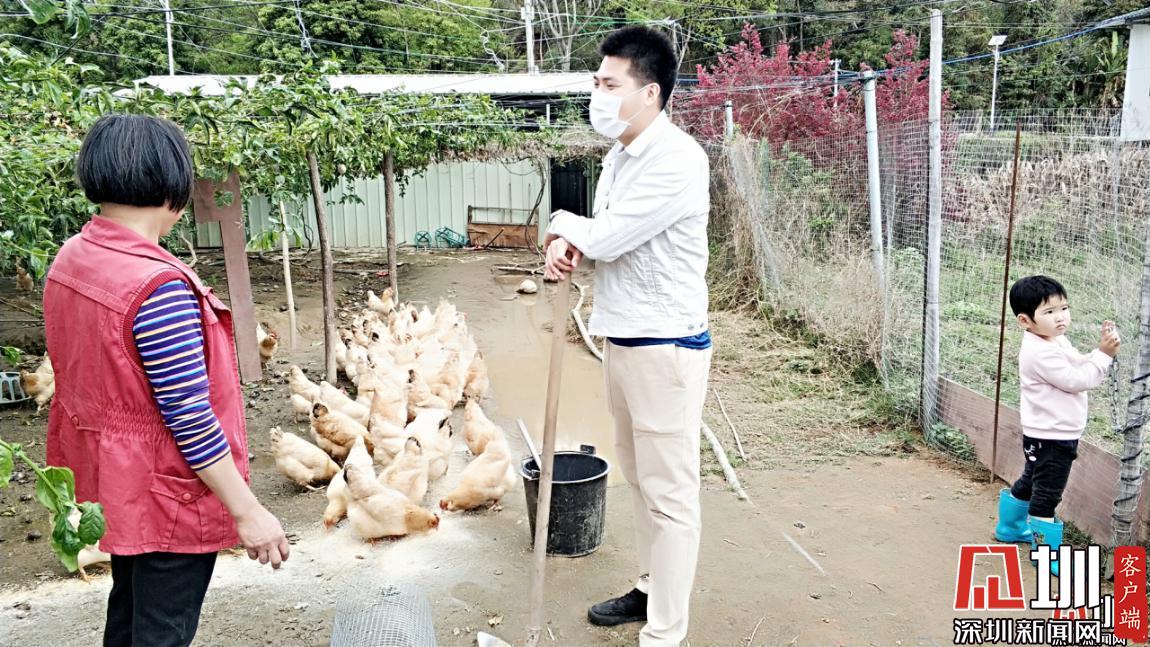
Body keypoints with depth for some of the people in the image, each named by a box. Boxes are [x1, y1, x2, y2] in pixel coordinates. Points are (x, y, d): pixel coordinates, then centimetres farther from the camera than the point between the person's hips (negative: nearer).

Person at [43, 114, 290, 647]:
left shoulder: (69, 259, -2)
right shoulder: (157, 285, -29)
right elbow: (188, 416, -27)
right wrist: (247, 511, -20)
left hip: (111, 479, 9)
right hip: (166, 492, -9)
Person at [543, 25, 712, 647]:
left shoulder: (677, 159, -18)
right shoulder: (618, 157, 11)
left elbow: (608, 236, -20)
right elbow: (600, 237, 16)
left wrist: (564, 223, 1)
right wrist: (565, 244, -7)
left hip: (665, 346, -9)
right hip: (621, 339, 9)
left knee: (670, 492, 0)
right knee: (639, 477, 19)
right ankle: (650, 589, 36)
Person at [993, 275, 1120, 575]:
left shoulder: (1057, 341, 8)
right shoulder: (1040, 353, -24)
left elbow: (1079, 366, 11)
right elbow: (1076, 380, -23)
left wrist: (1101, 350, -6)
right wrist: (1104, 354, -20)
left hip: (1046, 437, 11)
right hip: (1050, 438, -11)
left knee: (1030, 481, 26)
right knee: (1046, 495, 0)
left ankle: (1010, 526, 43)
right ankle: (1046, 550, 10)